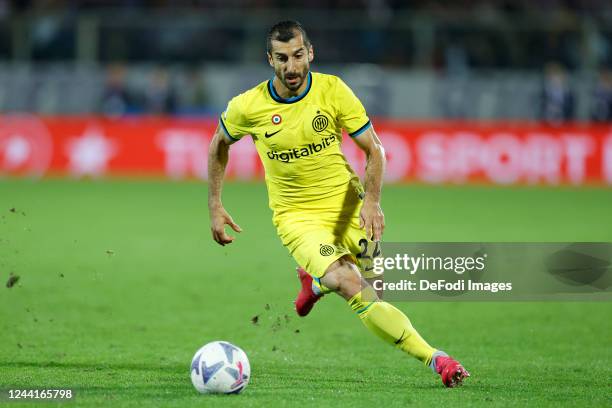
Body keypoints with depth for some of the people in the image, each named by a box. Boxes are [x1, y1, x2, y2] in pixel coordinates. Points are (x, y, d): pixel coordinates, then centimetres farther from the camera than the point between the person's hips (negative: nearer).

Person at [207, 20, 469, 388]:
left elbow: (374, 148, -7)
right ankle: (434, 358, -25)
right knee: (351, 286, -25)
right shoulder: (248, 107, -11)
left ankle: (317, 280, 36)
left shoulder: (332, 90, -12)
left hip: (347, 206, 2)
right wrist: (215, 205, 7)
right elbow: (220, 144, 10)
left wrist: (372, 200, -23)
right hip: (296, 216, -2)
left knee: (372, 293, 3)